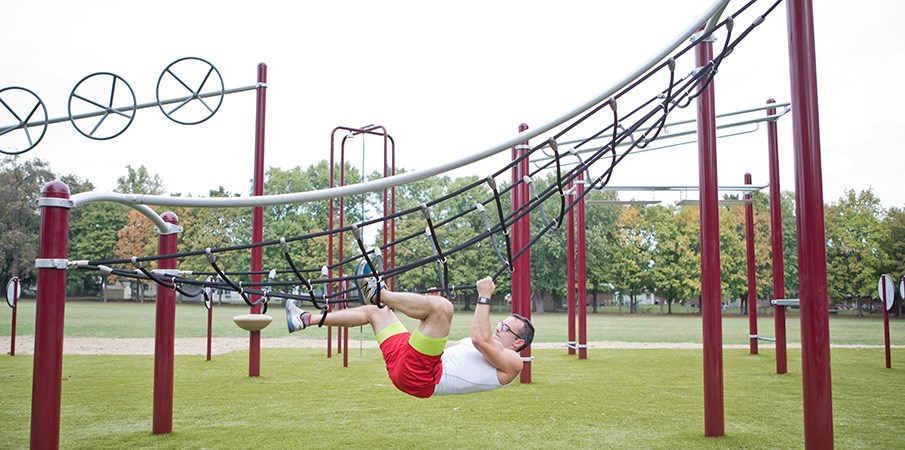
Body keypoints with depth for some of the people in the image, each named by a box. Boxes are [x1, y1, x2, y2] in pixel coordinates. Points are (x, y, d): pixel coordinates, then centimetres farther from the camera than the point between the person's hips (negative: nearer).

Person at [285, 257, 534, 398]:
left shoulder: (512, 362, 3)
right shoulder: (486, 351, 31)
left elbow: (480, 338, -17)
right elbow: (437, 344, 36)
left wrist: (484, 298, -10)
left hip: (422, 376, -10)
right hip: (405, 366, 10)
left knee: (442, 305, -28)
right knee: (374, 311, 20)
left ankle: (378, 292, -12)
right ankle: (307, 319, 19)